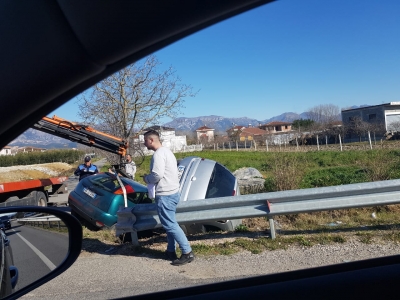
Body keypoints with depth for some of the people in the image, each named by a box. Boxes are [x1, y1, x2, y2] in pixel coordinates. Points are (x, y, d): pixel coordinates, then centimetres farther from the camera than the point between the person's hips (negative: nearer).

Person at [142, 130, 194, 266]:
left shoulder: (158, 154, -16)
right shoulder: (166, 151, 16)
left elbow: (157, 174, -23)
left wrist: (146, 178, -4)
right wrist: (149, 177, 13)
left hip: (165, 195, -11)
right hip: (173, 192, 11)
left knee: (170, 225, -5)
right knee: (170, 223, 16)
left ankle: (187, 253, -3)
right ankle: (171, 251, 25)